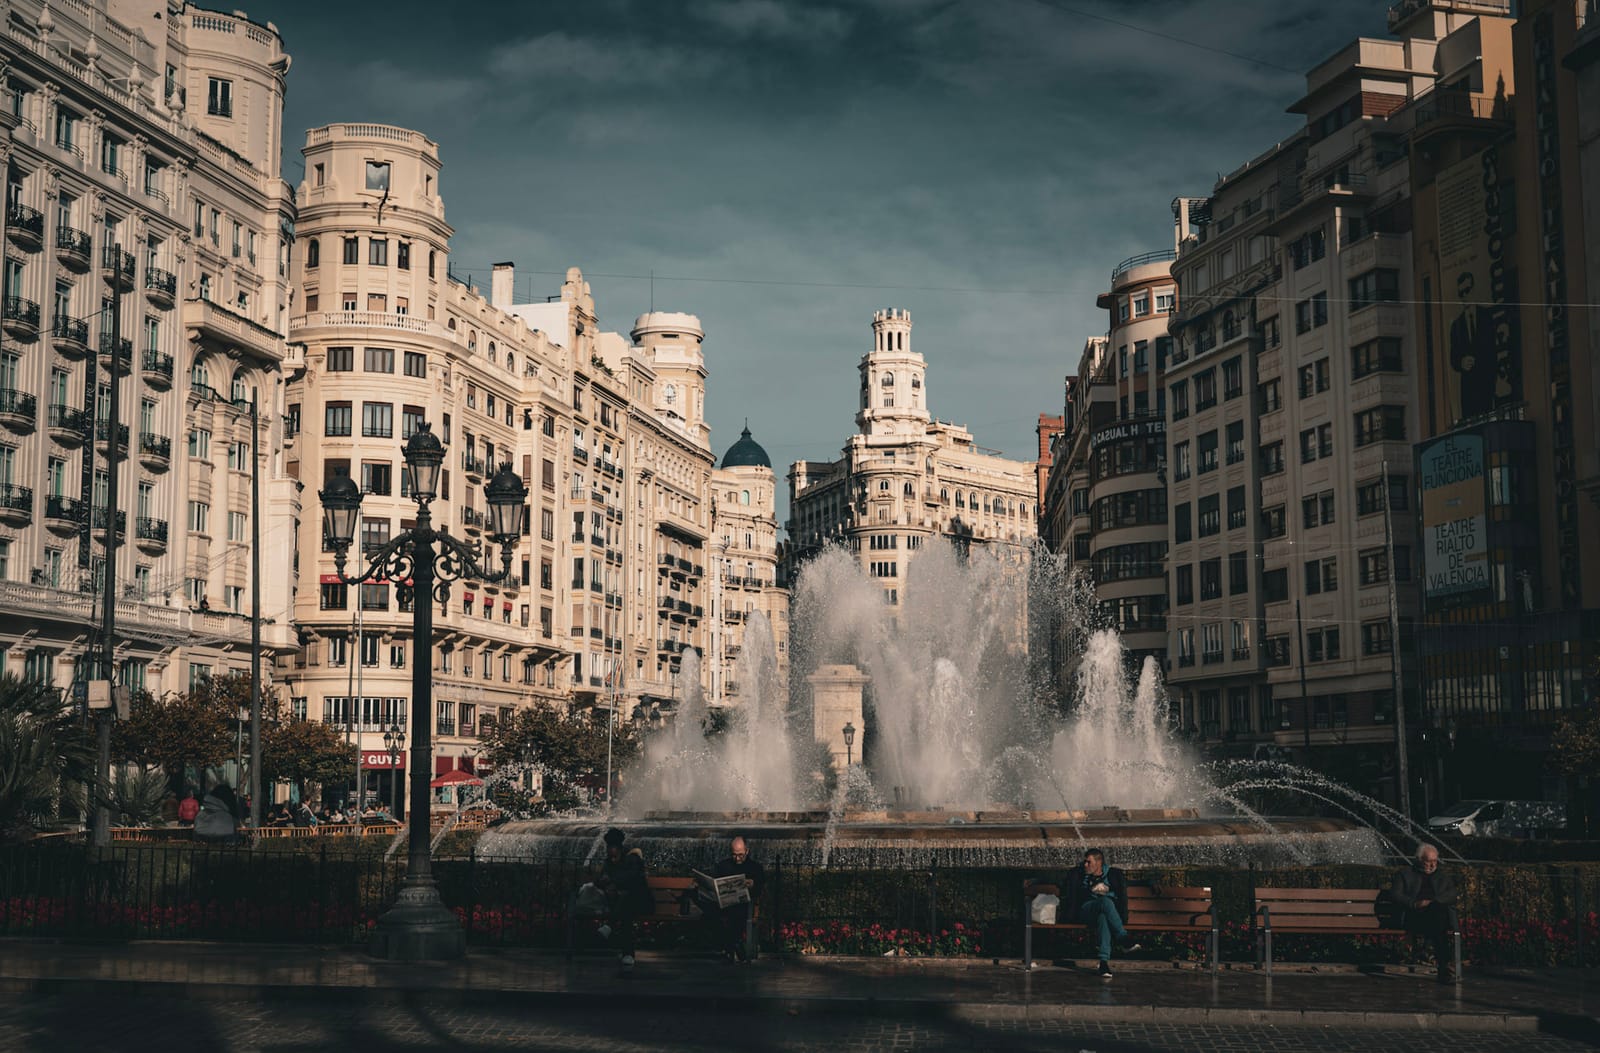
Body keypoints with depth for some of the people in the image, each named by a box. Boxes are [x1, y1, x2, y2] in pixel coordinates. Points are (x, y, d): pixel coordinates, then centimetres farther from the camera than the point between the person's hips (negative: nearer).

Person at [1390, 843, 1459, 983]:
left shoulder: (1443, 877, 28)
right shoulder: (1405, 874, 21)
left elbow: (1452, 895, 9)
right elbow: (1394, 895, 7)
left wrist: (1433, 901, -10)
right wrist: (1415, 903, -11)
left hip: (1438, 912, 2)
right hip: (1413, 917, -2)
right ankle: (1446, 964, -41)